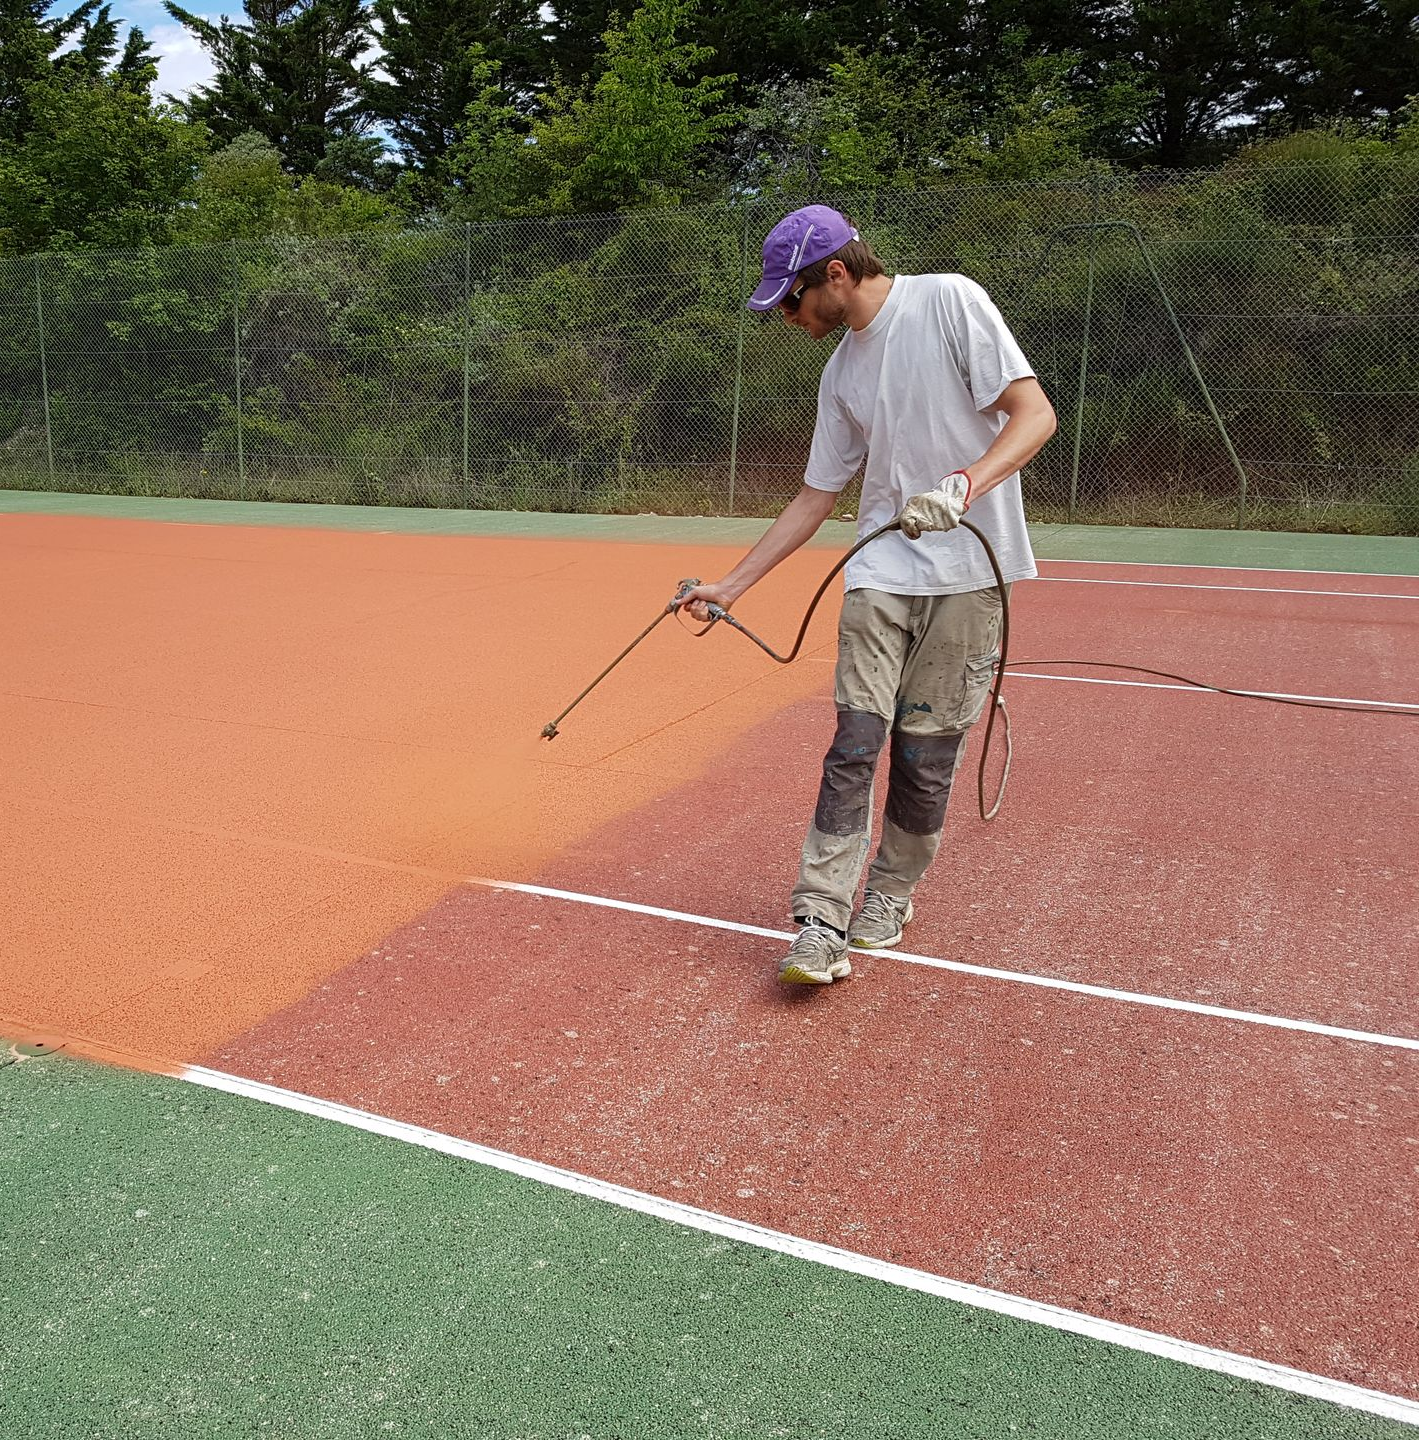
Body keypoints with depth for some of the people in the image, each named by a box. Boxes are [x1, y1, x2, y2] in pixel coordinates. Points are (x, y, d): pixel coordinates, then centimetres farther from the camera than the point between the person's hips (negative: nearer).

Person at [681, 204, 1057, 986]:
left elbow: (1034, 413, -11)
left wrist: (963, 484, -28)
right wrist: (731, 584, 14)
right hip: (881, 570, 4)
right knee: (857, 738, -7)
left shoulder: (949, 300, -5)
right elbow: (815, 497, 17)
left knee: (927, 749, 1)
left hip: (968, 572, -4)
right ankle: (822, 923, -4)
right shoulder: (841, 371, 12)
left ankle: (890, 892, 22)